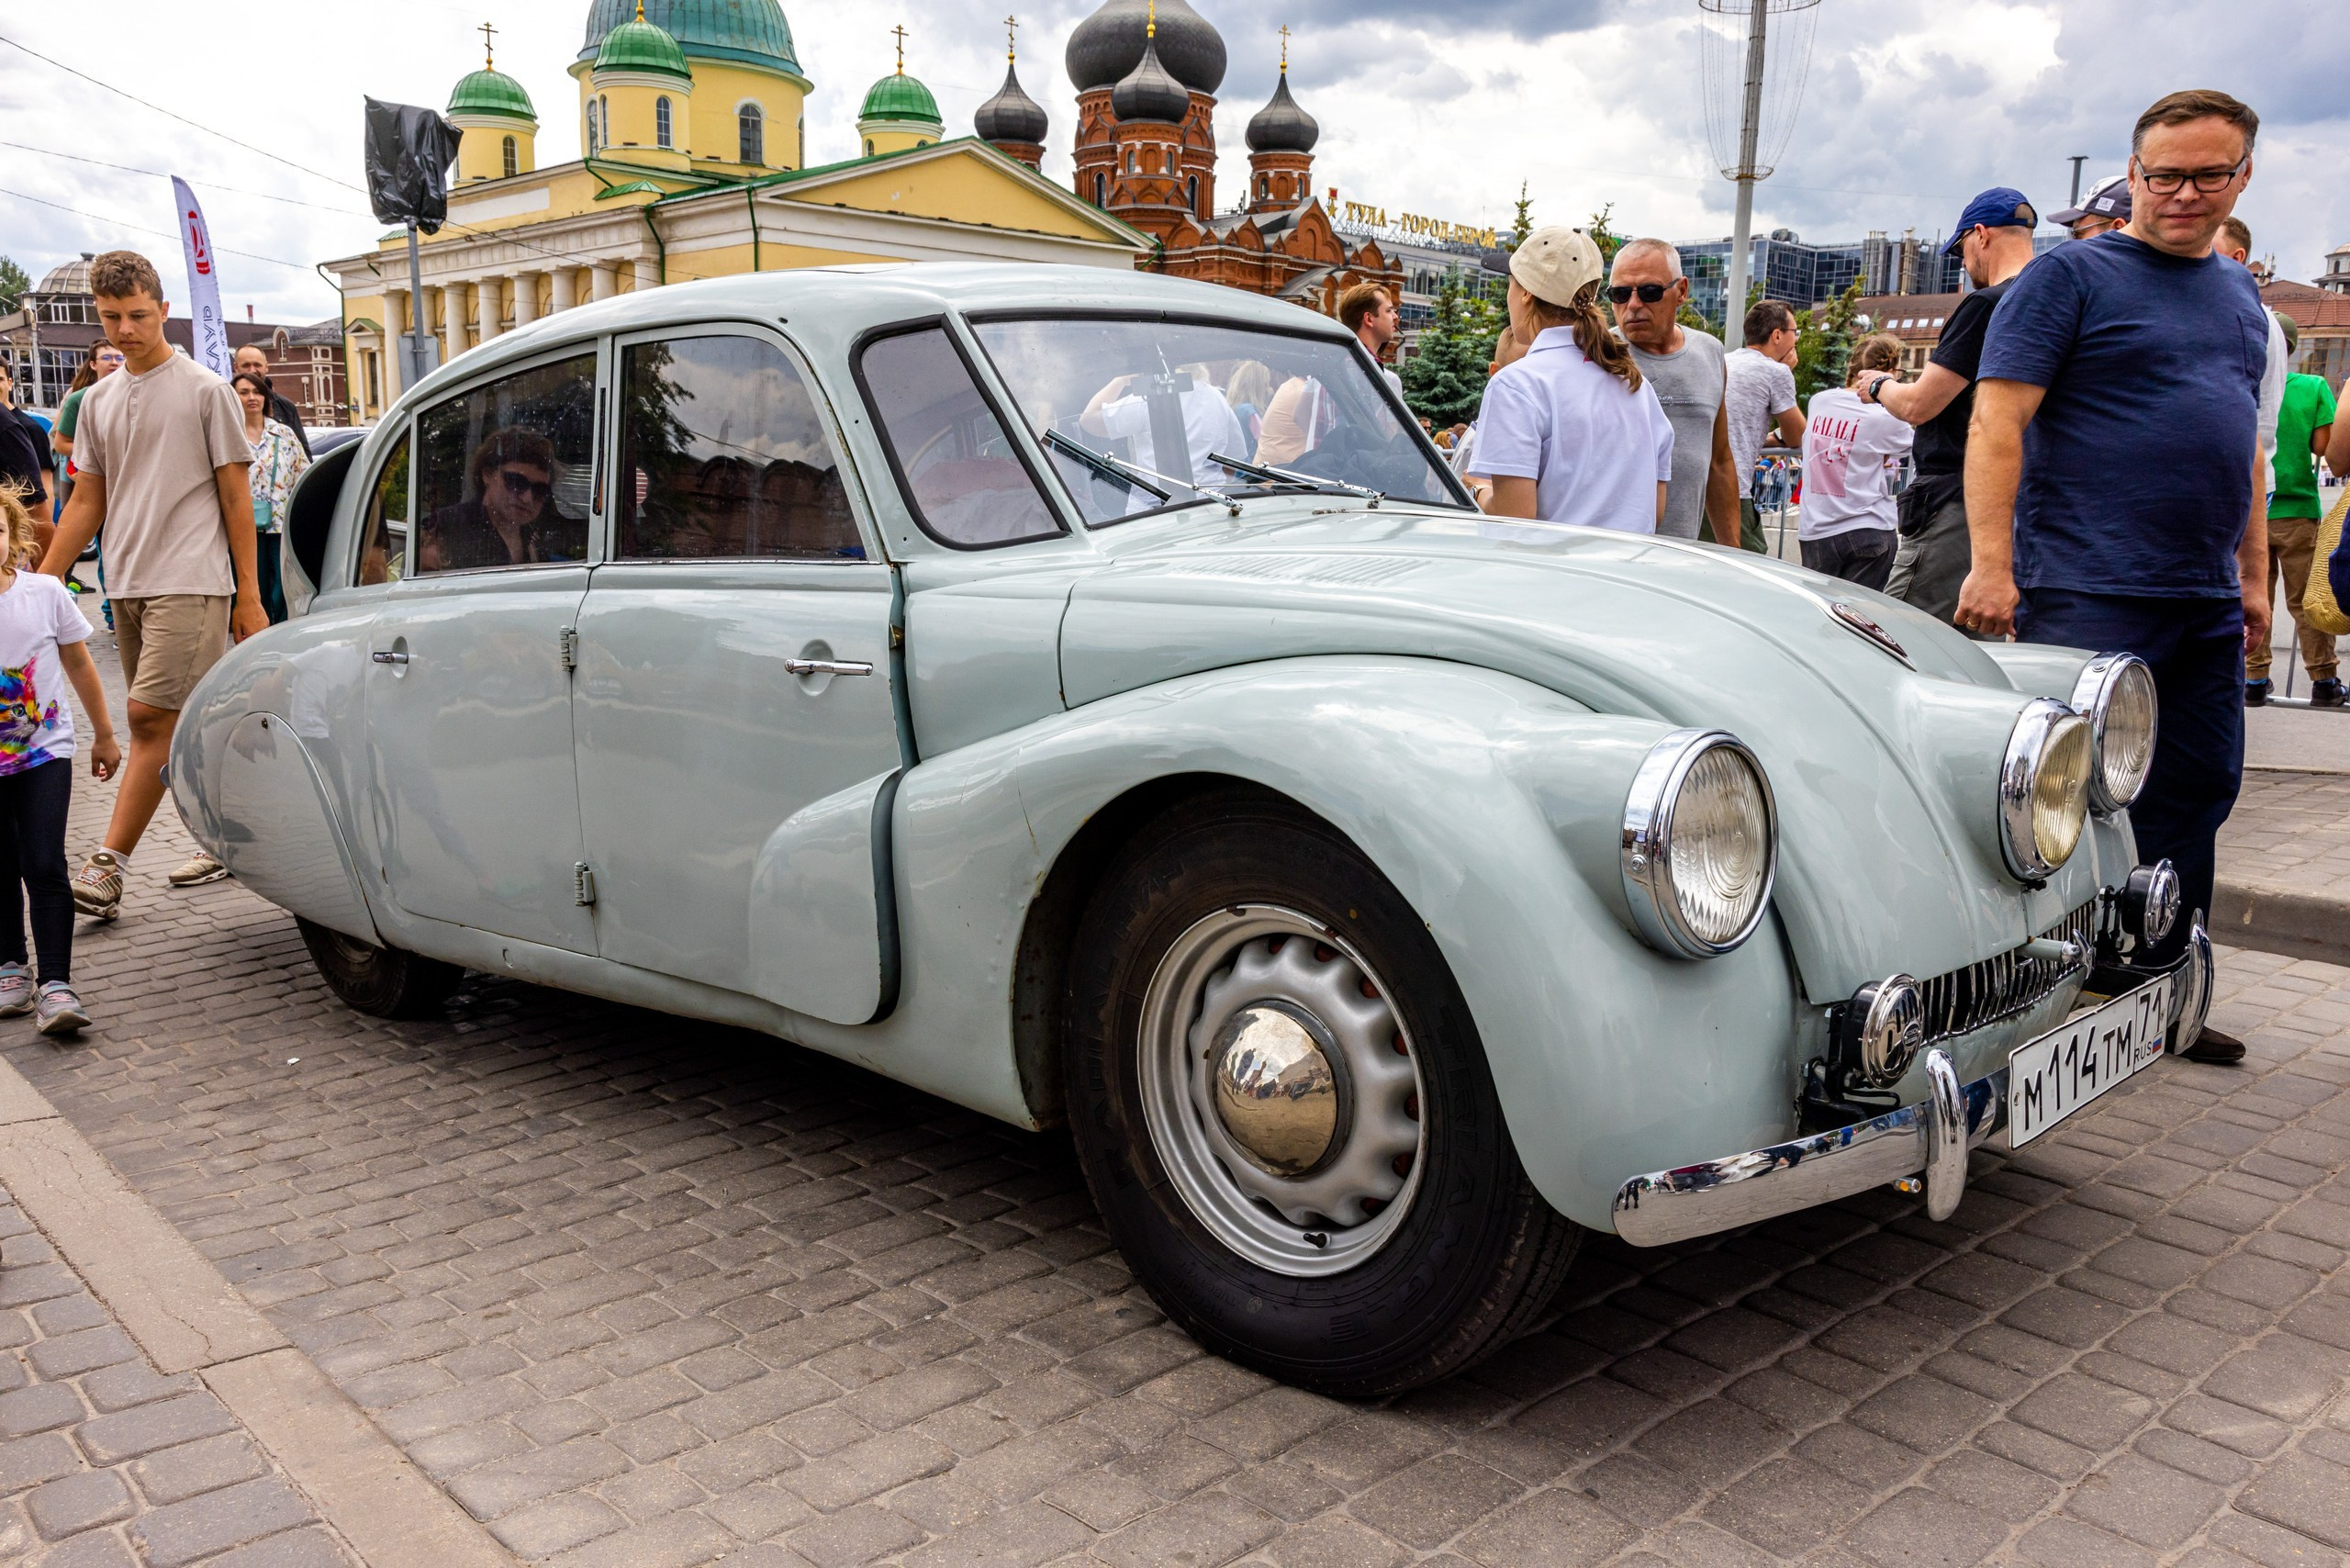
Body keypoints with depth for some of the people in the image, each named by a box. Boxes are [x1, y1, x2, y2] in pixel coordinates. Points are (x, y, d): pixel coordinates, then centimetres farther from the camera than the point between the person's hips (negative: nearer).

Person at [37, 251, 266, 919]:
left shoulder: (206, 391, 1)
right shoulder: (99, 401, 16)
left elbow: (236, 497, 0)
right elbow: (86, 502, 19)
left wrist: (248, 595, -4)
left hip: (189, 582, -6)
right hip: (127, 585, 6)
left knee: (152, 718, -12)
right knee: (187, 725, 9)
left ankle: (107, 867, -11)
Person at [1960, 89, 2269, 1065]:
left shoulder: (2240, 295, 19)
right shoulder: (2069, 276, -4)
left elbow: (2245, 443, 25)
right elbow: (1998, 422, -13)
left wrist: (2253, 575, 20)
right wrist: (1992, 565, -21)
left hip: (2208, 605, 8)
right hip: (2089, 597, -8)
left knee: (2196, 793, 11)